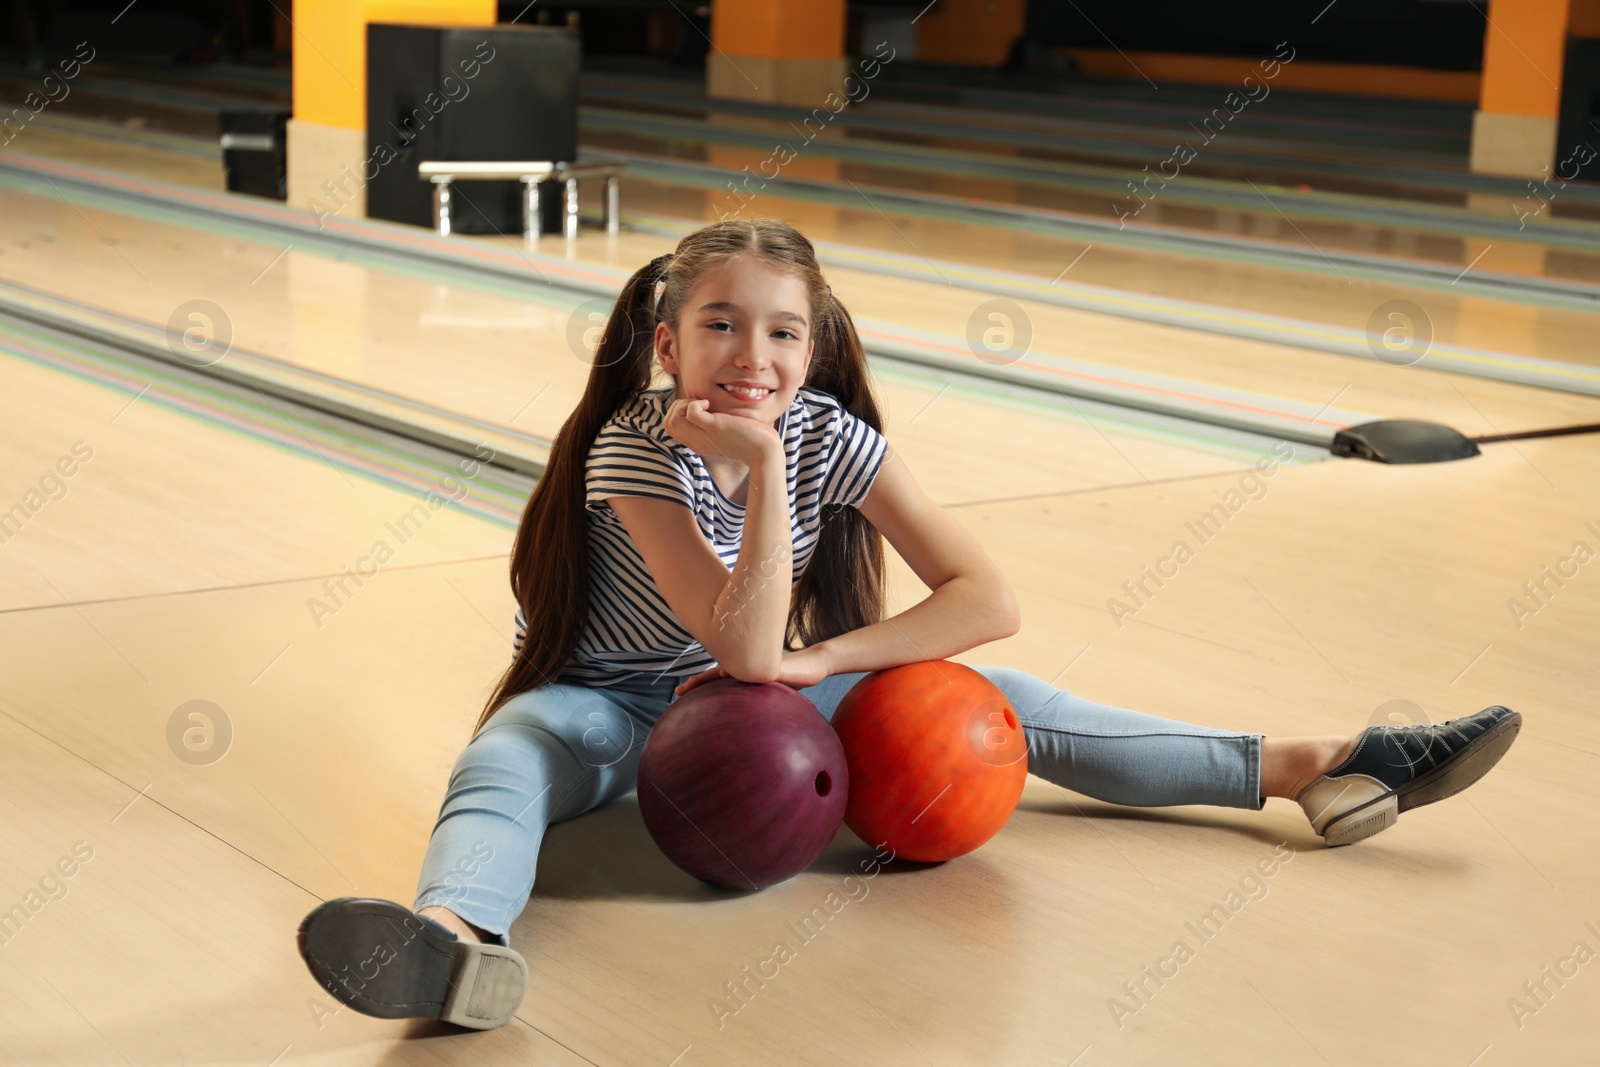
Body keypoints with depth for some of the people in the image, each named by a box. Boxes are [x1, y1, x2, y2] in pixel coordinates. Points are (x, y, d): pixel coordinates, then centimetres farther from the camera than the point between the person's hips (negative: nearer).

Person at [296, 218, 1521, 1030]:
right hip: (609, 706, -3)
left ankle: (1306, 764, -5)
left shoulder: (829, 434, -15)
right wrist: (763, 466, -40)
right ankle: (460, 939, -70)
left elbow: (991, 601, -18)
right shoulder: (633, 451, -26)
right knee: (506, 756, -36)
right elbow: (746, 651, -33)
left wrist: (819, 661, -25)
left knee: (984, 695, -6)